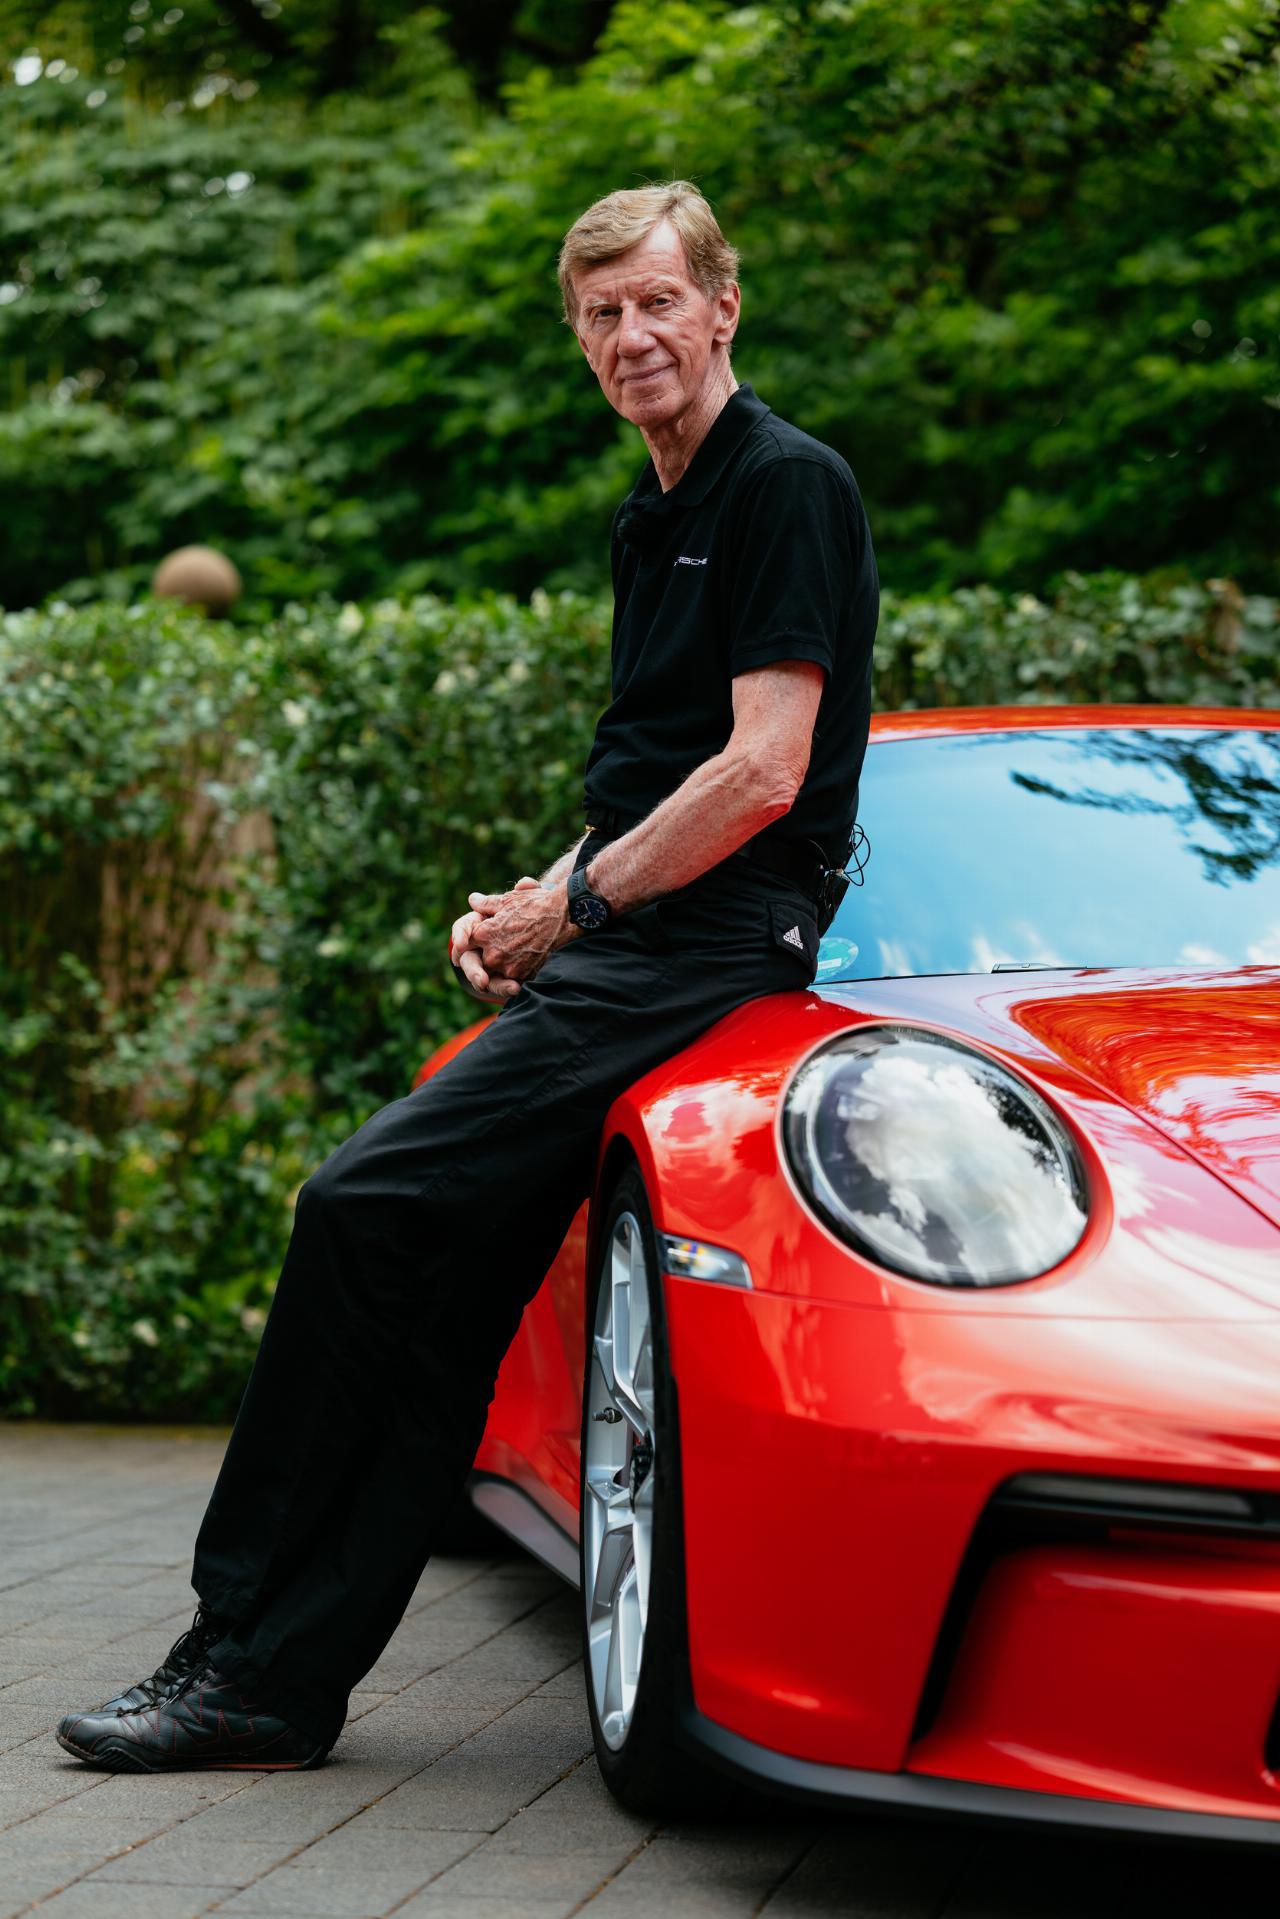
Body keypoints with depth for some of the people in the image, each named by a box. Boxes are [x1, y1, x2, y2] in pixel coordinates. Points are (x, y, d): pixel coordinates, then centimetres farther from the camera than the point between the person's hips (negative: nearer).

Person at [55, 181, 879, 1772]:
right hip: (624, 939, 10)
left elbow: (763, 771, -16)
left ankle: (244, 1654, -10)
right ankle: (278, 1685, 2)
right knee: (440, 1298, 1)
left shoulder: (786, 485, -7)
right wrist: (536, 905, 10)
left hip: (710, 945, -9)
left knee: (365, 1208, -17)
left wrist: (574, 901, -9)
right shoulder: (654, 517, 22)